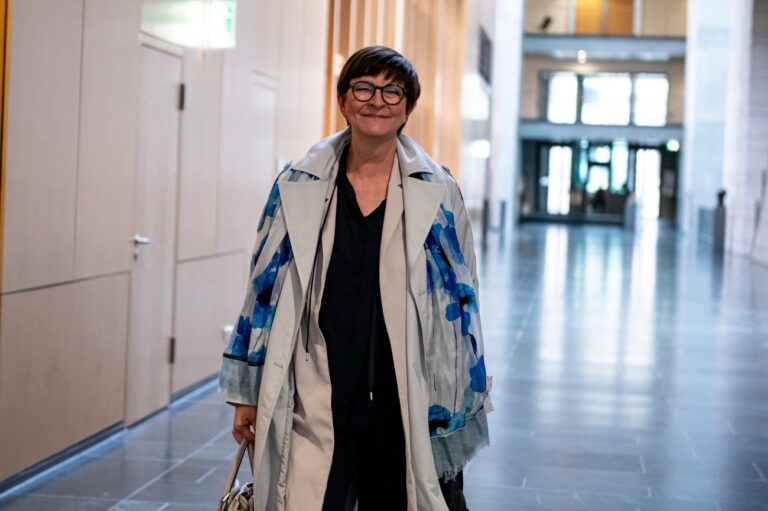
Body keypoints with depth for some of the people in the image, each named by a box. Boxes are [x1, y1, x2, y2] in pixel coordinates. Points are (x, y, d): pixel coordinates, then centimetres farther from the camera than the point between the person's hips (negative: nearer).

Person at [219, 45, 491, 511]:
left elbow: (460, 298, 6)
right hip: (315, 406, 0)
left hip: (408, 406, 0)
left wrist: (462, 403, 6)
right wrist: (248, 394, 7)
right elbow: (265, 287, 7)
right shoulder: (299, 186, 3)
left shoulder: (437, 193, 2)